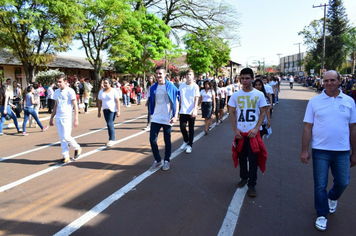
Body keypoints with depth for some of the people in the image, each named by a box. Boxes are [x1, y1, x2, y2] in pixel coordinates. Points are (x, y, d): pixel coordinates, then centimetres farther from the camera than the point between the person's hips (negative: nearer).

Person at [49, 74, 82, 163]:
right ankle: (65, 156, 14)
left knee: (66, 137, -11)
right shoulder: (56, 92, 13)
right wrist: (51, 118, 19)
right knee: (62, 138, 6)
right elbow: (55, 106, 20)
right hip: (58, 118, 6)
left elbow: (75, 106, -8)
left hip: (67, 117, -6)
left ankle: (77, 148, 15)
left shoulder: (70, 91, -6)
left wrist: (76, 119, -13)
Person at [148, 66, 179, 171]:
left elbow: (176, 101, -5)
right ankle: (157, 161, 17)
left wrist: (175, 116, -14)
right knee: (152, 140, -1)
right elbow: (151, 102, 14)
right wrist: (152, 113, 11)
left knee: (167, 141, 8)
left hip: (167, 119, -3)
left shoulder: (171, 87, -5)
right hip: (155, 118, 3)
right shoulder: (153, 88, 5)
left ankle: (167, 161, 25)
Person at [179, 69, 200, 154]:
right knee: (182, 127, -3)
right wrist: (179, 108, 11)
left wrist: (194, 109, -20)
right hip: (183, 111, 2)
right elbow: (180, 98, 12)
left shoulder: (195, 86, -2)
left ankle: (189, 145, 18)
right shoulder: (181, 86, 7)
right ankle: (185, 141, 23)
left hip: (191, 111, -2)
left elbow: (196, 99, -8)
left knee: (191, 128, 5)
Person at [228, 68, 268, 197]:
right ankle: (244, 177, 34)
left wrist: (256, 128, -11)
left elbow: (263, 112, 1)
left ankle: (252, 184, 12)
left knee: (253, 159, 0)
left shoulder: (259, 95, -1)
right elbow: (232, 113, 5)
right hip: (240, 132, 2)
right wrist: (235, 129, -5)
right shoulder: (235, 95, 2)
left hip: (253, 132, -2)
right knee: (241, 157, 13)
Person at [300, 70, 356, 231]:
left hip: (342, 151, 2)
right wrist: (304, 150, -6)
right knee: (320, 185, 7)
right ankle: (321, 215, 27)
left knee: (342, 182, 13)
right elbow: (307, 127, -3)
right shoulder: (315, 101, -2)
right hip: (320, 150, -2)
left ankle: (332, 197, 48)